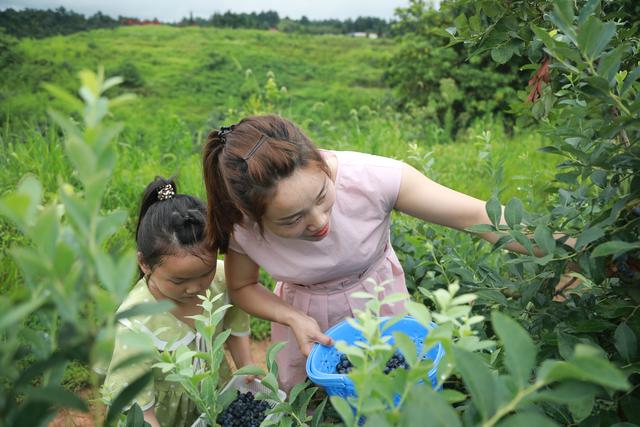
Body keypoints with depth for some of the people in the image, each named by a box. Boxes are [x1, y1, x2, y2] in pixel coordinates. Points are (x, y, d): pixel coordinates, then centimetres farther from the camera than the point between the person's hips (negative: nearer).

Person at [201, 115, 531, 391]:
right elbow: (242, 288, -8)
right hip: (304, 316, 1)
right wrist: (293, 319, -24)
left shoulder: (372, 177, -36)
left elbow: (476, 215, -31)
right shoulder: (241, 227, -28)